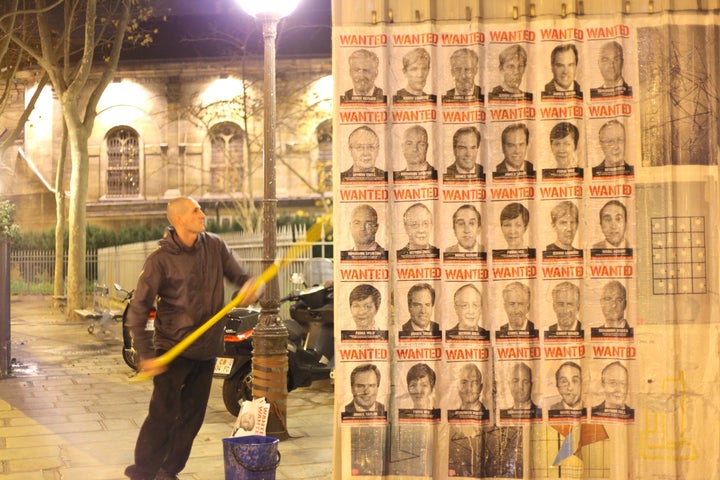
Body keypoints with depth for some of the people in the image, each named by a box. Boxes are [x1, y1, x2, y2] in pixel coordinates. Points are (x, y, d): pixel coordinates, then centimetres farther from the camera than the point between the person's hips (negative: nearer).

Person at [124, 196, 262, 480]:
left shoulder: (215, 246, 2)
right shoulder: (160, 259, -11)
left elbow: (240, 277, 8)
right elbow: (137, 310, -9)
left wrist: (252, 288, -18)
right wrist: (146, 355, -15)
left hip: (207, 350, 5)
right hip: (174, 349, -5)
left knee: (192, 417, 10)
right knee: (163, 415, -6)